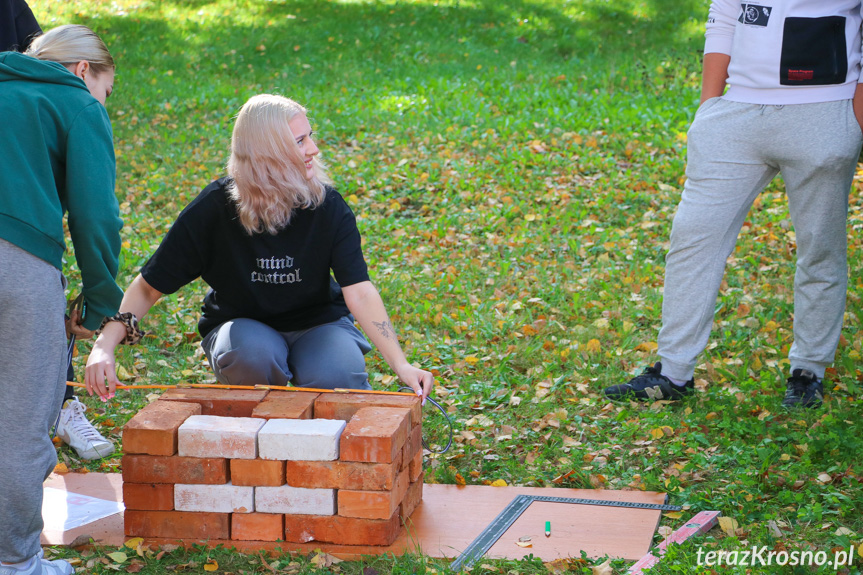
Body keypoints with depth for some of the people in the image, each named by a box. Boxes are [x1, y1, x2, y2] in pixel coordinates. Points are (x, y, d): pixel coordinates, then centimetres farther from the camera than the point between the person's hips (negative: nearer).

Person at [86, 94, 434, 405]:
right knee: (252, 357, -36)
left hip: (317, 323, 0)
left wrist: (401, 365, -36)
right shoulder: (214, 209, -18)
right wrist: (104, 346, -29)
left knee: (334, 379, -33)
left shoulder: (327, 206, -16)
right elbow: (149, 287, -13)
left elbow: (359, 292, -23)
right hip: (242, 325, 0)